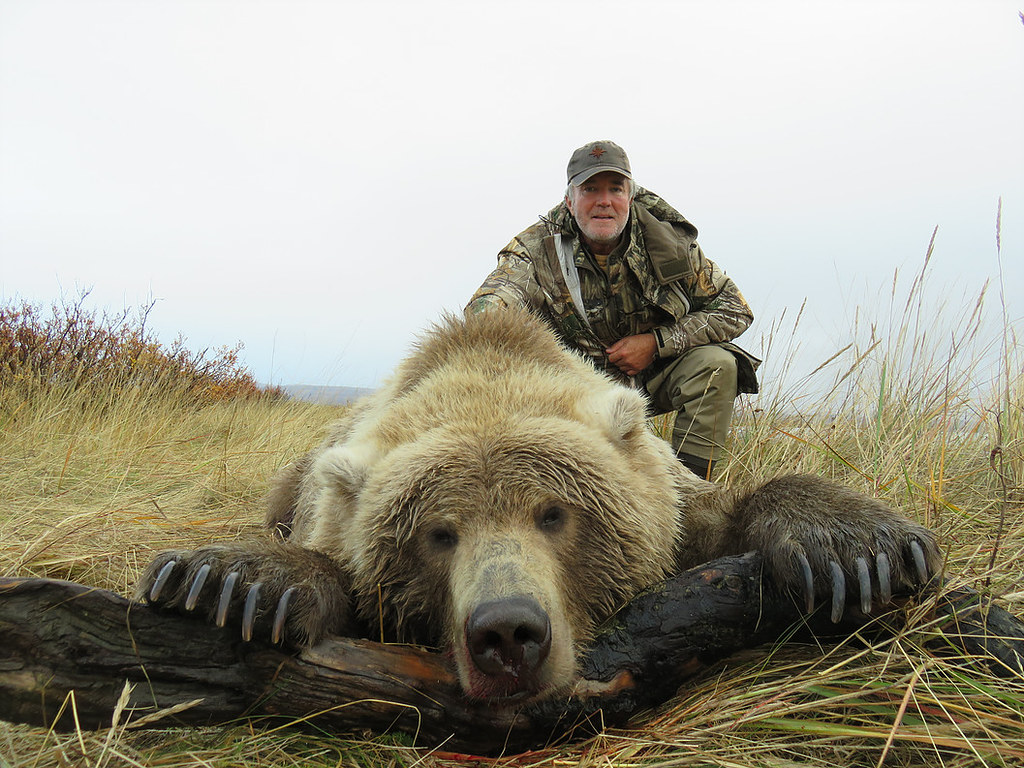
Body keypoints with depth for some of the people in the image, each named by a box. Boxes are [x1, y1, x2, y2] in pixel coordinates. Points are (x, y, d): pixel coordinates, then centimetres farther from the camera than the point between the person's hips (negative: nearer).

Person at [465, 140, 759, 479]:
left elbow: (735, 310, -6)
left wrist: (656, 342, -18)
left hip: (655, 378, 1)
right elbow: (487, 308, -34)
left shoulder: (667, 240, -12)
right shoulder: (538, 248, -16)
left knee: (717, 365, -25)